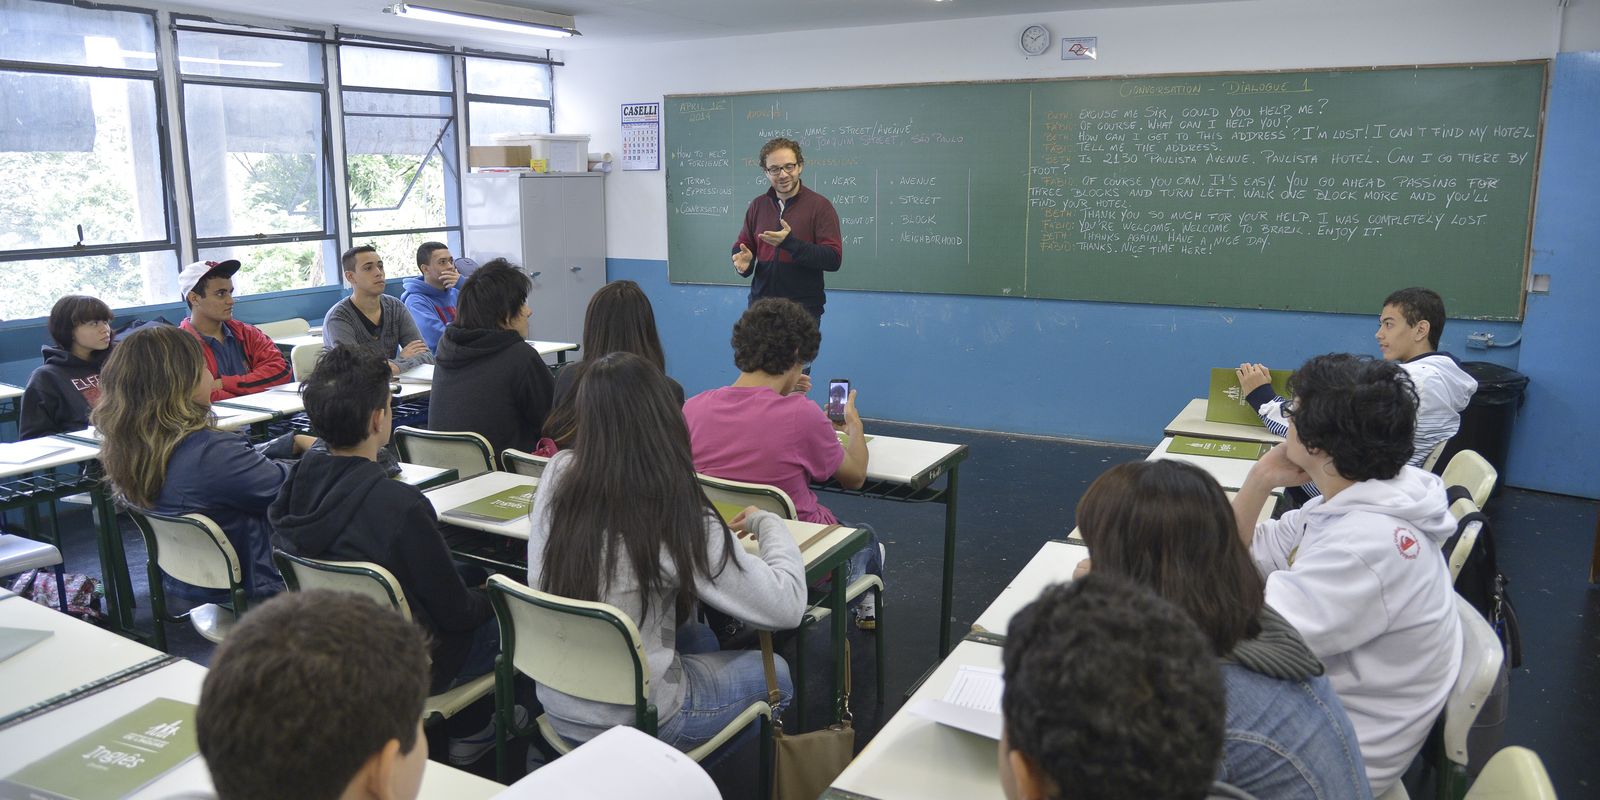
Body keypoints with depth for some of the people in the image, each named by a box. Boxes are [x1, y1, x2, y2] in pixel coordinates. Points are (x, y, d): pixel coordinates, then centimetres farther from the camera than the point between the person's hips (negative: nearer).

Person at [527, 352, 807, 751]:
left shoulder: (557, 475, -11)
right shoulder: (676, 516, -26)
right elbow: (786, 606, -20)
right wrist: (767, 522, -3)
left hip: (557, 703, 6)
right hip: (632, 717, -6)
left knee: (699, 637, 30)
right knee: (775, 672, 19)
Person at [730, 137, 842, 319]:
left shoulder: (820, 205, -7)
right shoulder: (757, 206, 9)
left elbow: (834, 259, -14)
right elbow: (742, 245, 16)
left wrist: (790, 243, -25)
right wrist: (742, 262, -9)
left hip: (804, 309, -4)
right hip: (760, 303, 4)